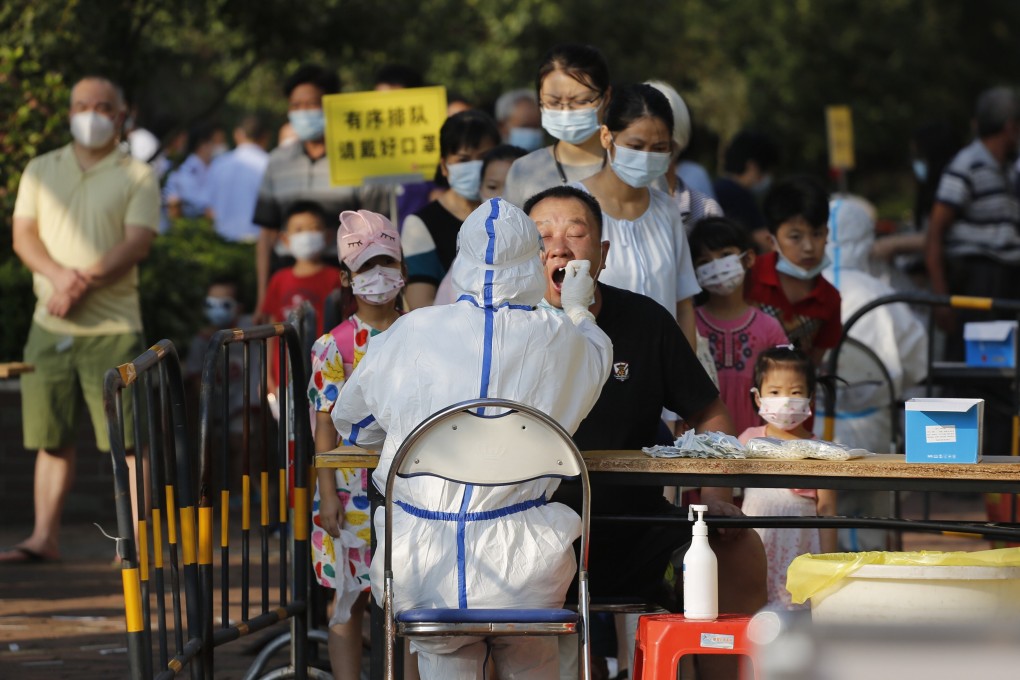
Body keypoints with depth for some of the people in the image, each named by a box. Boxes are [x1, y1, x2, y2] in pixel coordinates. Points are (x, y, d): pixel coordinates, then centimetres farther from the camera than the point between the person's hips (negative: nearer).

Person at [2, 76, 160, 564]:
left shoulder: (136, 176, 4)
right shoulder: (41, 170, 15)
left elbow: (137, 244, -7)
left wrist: (83, 284, -17)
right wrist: (59, 274, -13)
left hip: (112, 325, -3)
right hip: (50, 324, 3)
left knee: (129, 437, -7)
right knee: (51, 437, 5)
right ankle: (45, 537, 10)